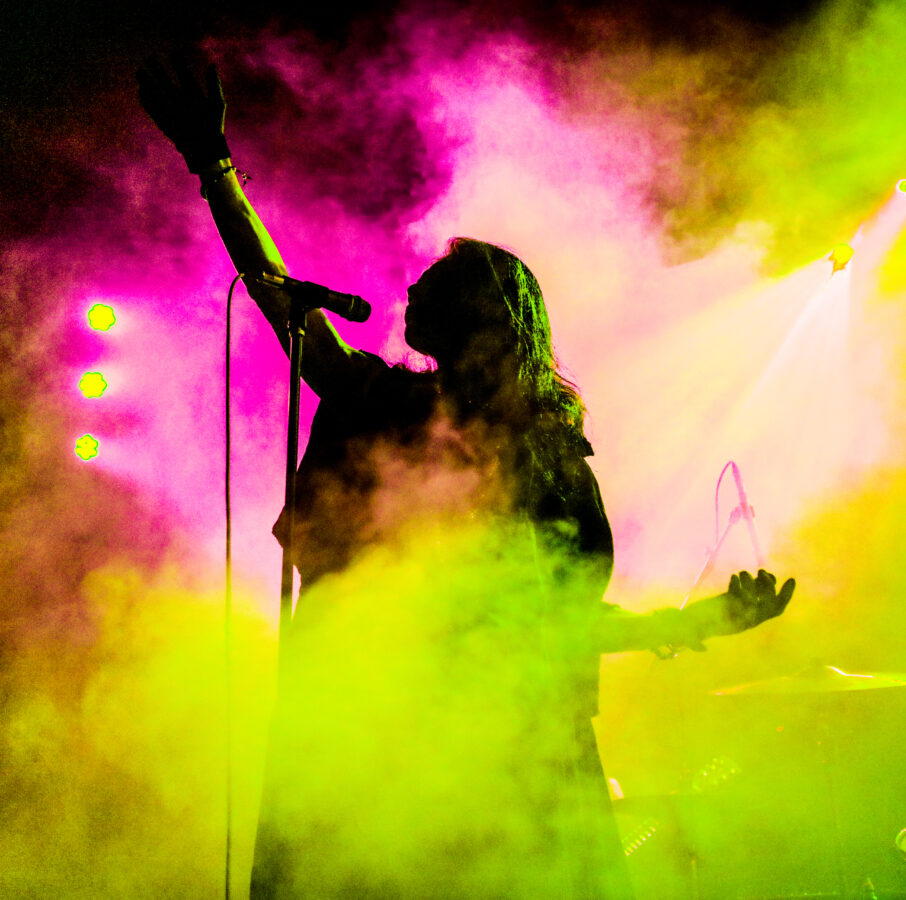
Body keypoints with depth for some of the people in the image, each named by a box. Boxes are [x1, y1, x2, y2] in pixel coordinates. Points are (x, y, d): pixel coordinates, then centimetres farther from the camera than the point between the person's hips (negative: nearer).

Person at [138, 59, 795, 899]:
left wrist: (704, 618, 5)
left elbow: (566, 620, 16)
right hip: (354, 725, 1)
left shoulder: (553, 453, 15)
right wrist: (214, 163, 18)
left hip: (500, 738, -1)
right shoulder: (377, 404, 20)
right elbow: (272, 286, 19)